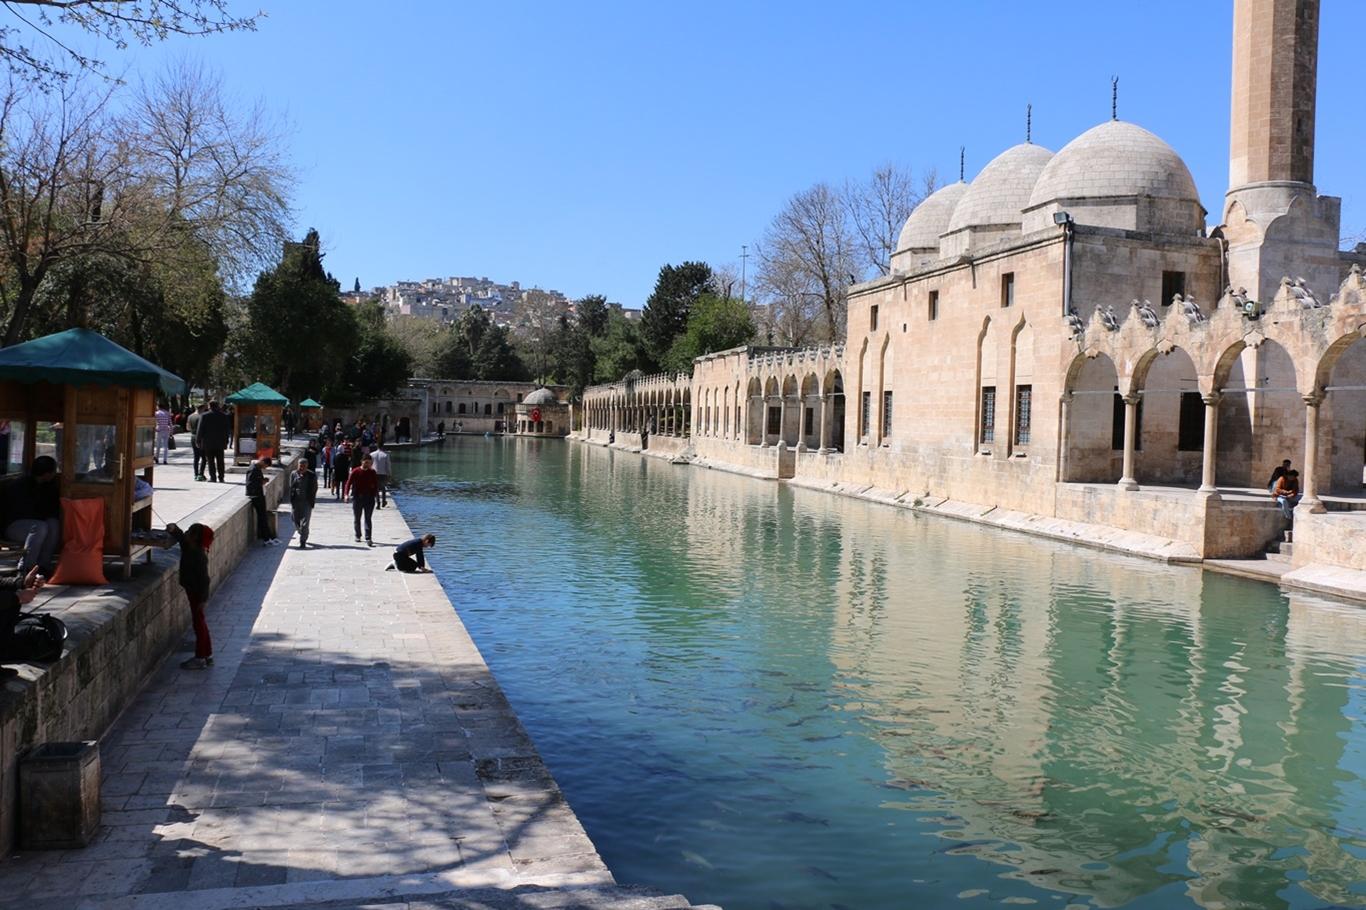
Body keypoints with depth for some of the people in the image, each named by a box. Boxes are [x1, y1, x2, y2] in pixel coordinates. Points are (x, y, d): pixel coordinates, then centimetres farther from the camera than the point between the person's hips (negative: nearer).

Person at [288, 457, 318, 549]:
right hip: (295, 502, 3)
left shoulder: (312, 476, 0)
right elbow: (291, 488, 8)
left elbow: (314, 490, 2)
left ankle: (303, 542, -3)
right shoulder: (294, 475, 6)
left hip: (307, 502, -3)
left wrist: (312, 502, -4)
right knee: (296, 522, 10)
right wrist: (291, 502, 2)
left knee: (304, 523, -8)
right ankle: (303, 536, 35)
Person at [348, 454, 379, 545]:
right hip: (357, 497, 0)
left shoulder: (372, 472, 2)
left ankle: (368, 538, -10)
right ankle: (358, 536, 29)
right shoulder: (355, 471, -4)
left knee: (368, 519, -5)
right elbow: (349, 482, -3)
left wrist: (376, 494, 0)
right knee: (357, 518, 12)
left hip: (369, 497, 0)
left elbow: (376, 484, 8)